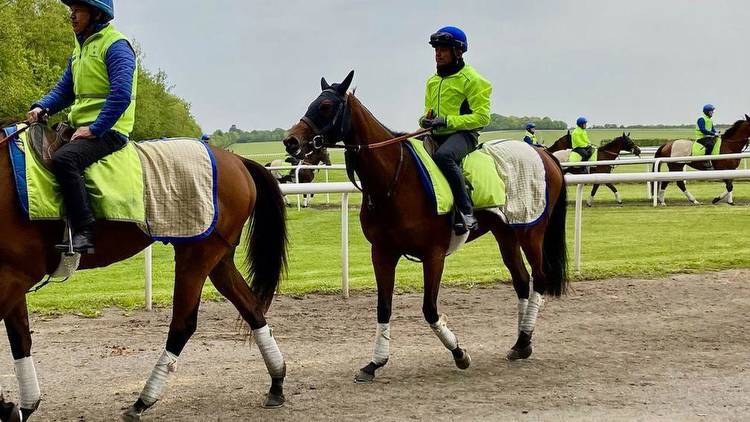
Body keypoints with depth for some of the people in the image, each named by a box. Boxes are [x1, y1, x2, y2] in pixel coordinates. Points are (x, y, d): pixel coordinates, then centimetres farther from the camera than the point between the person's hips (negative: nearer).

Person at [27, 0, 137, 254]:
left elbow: (121, 95, -20)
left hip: (107, 131, -10)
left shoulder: (116, 46, -10)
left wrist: (94, 129, -22)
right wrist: (42, 107, 2)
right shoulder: (81, 49, 19)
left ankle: (83, 233, -35)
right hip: (82, 128, 10)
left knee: (63, 158, -33)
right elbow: (64, 90, 22)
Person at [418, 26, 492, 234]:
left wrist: (447, 121, -19)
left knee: (443, 155, -39)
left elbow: (482, 117, -11)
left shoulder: (471, 80, -4)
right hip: (436, 136, 8)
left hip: (463, 134, -8)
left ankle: (466, 212, -36)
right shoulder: (432, 81, 18)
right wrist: (425, 120, 4)